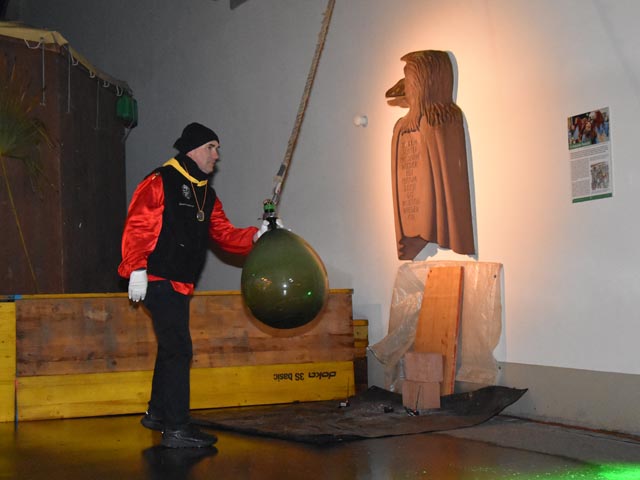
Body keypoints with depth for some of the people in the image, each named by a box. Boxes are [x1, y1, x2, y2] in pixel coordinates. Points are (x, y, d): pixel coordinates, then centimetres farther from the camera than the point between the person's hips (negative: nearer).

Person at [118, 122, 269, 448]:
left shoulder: (206, 195, 17)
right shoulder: (160, 182, -8)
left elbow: (223, 233, 12)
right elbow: (136, 227, -14)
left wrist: (256, 235, -4)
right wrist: (137, 271, -21)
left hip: (180, 284, 9)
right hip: (158, 279, -9)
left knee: (171, 348, 18)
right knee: (179, 349, -12)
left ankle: (157, 413, 34)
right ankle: (177, 429, -9)